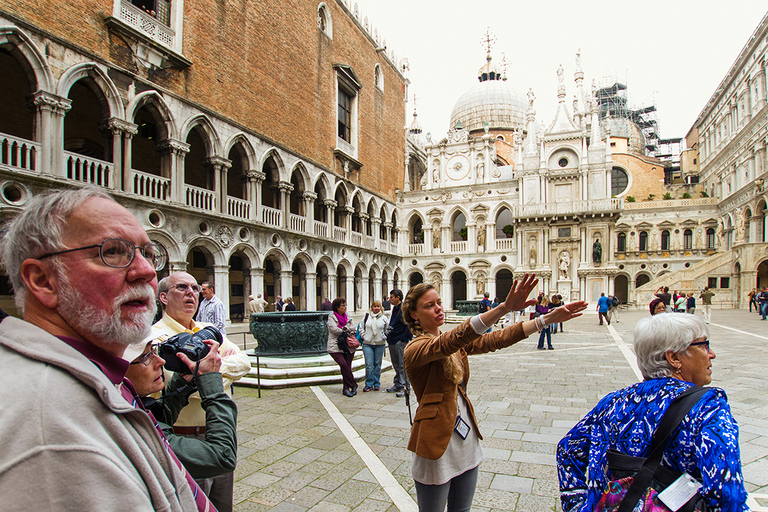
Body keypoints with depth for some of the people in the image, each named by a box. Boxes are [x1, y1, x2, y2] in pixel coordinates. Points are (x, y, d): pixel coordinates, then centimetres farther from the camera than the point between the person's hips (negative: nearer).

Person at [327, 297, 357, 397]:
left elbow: (353, 328, 9)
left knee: (346, 366, -2)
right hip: (336, 346, -4)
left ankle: (346, 389, 9)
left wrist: (345, 328, -10)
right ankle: (353, 385, -1)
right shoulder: (331, 316, -1)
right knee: (344, 365, -17)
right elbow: (334, 329, -12)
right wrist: (347, 331, -2)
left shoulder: (347, 316, 15)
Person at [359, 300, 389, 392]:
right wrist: (364, 336, 0)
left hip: (380, 344, 0)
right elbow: (361, 327, 11)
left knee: (377, 364, 8)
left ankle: (377, 384, 19)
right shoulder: (366, 316, 5)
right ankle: (369, 384, 6)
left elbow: (387, 329, 12)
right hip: (367, 344, 0)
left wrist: (384, 337, -1)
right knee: (369, 365, -4)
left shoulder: (384, 318, 5)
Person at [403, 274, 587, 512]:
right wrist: (504, 308, -46)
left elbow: (494, 340, -2)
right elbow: (453, 341, -35)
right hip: (438, 444, -7)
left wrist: (547, 319, -10)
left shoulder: (452, 342, 6)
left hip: (466, 440, 7)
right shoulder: (415, 349, -17)